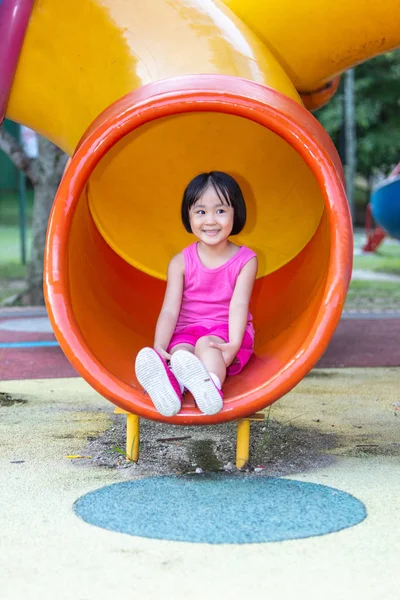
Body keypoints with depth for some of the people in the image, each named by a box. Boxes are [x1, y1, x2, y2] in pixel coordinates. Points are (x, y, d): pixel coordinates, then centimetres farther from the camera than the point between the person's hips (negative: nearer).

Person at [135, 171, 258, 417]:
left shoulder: (245, 260, 0)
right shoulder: (181, 263, 3)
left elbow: (239, 305, -13)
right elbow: (170, 310, -6)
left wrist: (233, 344, -30)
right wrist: (158, 348, -22)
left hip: (226, 335, -2)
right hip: (186, 333, 2)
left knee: (207, 344, -35)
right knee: (180, 352, -32)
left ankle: (211, 386, -66)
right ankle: (170, 388, -65)